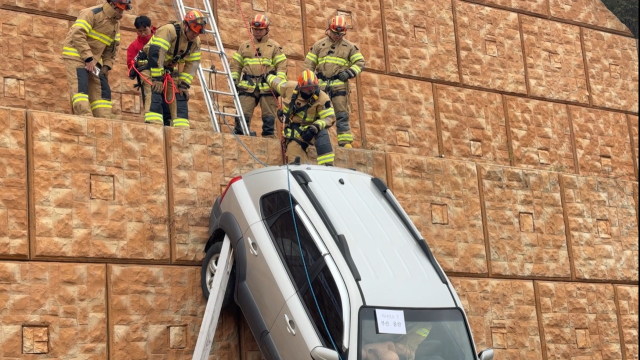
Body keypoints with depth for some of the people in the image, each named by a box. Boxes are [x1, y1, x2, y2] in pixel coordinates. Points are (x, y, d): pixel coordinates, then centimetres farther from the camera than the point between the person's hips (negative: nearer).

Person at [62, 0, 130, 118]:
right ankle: (85, 117, -31)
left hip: (93, 59, 8)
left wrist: (107, 65, 1)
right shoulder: (92, 13, -15)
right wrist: (88, 58, -26)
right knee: (80, 85, -21)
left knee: (102, 88, 1)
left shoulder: (116, 23, 10)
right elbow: (78, 35, -23)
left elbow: (112, 47, 16)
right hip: (76, 55, -8)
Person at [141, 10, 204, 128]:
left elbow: (192, 64, 2)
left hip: (169, 71, 7)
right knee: (155, 95, -24)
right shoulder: (169, 30, -25)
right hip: (151, 67, -7)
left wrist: (184, 84, -6)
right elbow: (155, 53, -31)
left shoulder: (195, 41, -2)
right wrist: (156, 78, -31)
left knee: (180, 98, -3)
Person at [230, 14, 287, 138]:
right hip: (247, 86, 2)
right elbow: (235, 65, 19)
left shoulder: (274, 46, 11)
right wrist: (234, 79, 5)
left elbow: (281, 66, 4)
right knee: (243, 114, -6)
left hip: (268, 87, -2)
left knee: (269, 118, -1)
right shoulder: (244, 46, 19)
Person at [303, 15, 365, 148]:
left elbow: (360, 62, 7)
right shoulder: (319, 45, 13)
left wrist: (349, 72, -10)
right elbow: (308, 64, 13)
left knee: (342, 114, -5)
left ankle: (345, 142, -7)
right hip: (321, 85, 1)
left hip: (339, 84, -1)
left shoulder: (349, 46, 11)